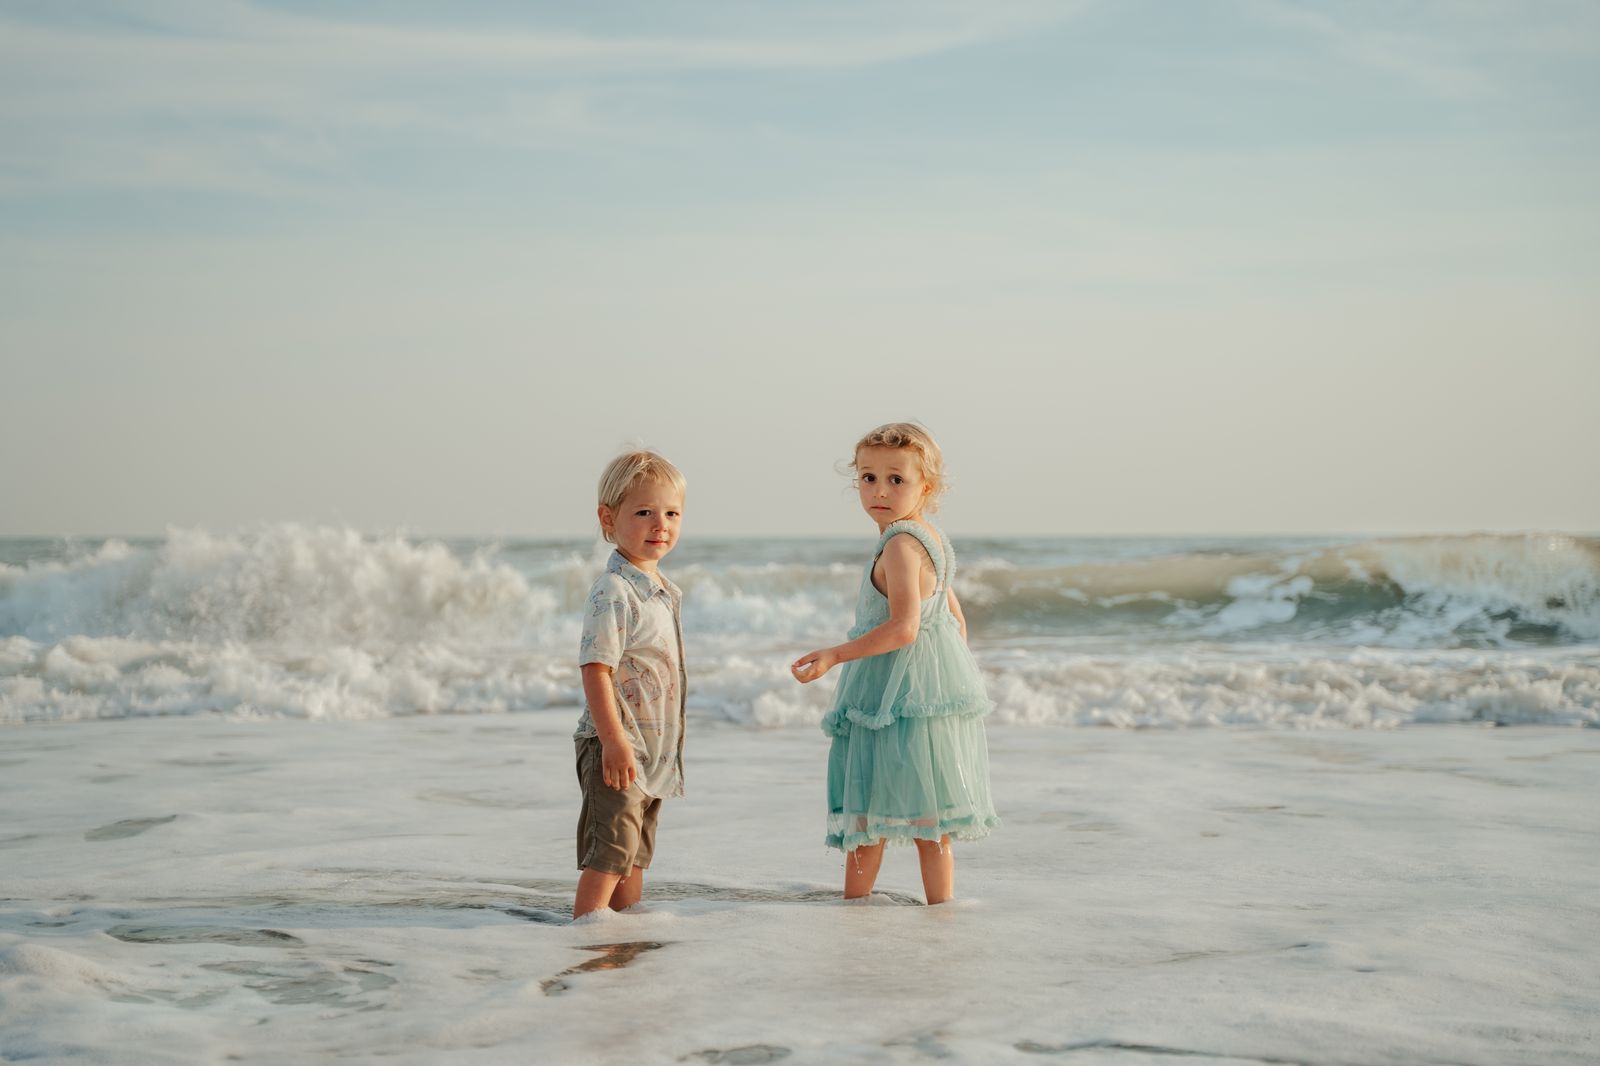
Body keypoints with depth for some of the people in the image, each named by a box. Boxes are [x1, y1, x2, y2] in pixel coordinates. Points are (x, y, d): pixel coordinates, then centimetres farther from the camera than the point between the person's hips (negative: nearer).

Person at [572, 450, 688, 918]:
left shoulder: (661, 591, 12)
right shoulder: (614, 592, -19)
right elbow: (595, 668, -23)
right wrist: (614, 740, -28)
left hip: (653, 749, 9)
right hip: (616, 746, -9)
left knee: (637, 851, 17)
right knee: (611, 847, -9)